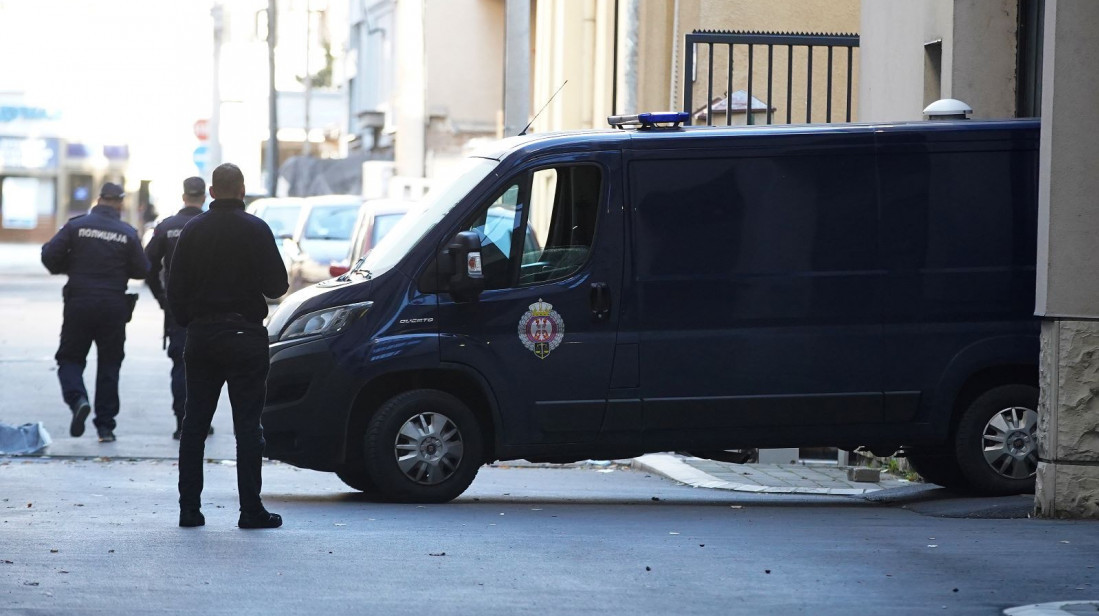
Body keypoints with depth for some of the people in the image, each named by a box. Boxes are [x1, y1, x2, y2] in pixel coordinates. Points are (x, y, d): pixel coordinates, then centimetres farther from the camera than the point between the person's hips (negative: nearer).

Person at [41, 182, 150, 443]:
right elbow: (142, 270, 0)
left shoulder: (77, 226, -3)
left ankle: (77, 399, -18)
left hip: (79, 303, -1)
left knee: (70, 358, 10)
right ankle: (105, 425, 9)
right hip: (114, 307, 1)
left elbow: (49, 255, -7)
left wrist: (69, 268, 12)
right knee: (109, 364, 10)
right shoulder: (128, 234, -1)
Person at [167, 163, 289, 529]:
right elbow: (276, 285, -9)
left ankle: (189, 507, 7)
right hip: (244, 333, -4)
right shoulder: (255, 230, -8)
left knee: (194, 424, 9)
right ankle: (250, 510, -4)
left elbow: (175, 289, 7)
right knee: (247, 426, -2)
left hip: (201, 335, 4)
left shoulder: (192, 230, 5)